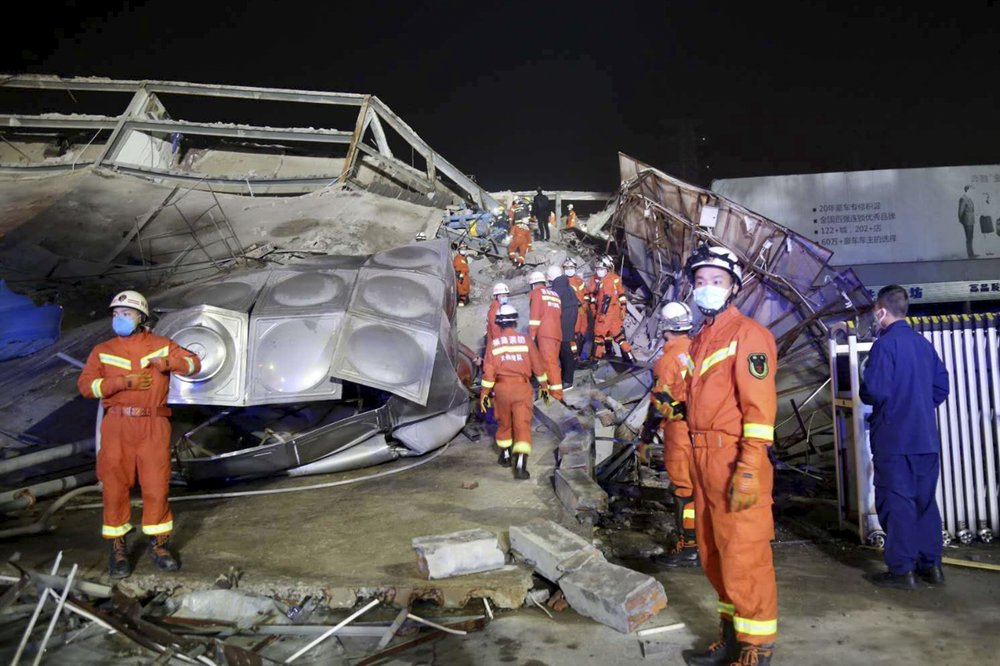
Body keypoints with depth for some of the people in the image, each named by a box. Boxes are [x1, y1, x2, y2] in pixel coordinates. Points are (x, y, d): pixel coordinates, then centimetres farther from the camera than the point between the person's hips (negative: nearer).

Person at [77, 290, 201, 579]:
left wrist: (168, 363, -11)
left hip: (153, 426, 0)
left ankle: (158, 544, 16)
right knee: (115, 486, 3)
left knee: (157, 486, 1)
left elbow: (194, 363, 8)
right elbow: (85, 385, -2)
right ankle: (117, 548, 16)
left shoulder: (161, 346, 9)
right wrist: (124, 382, -14)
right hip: (117, 425, 0)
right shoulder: (103, 351, 8)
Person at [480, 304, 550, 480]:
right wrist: (544, 385, 16)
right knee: (522, 425, -2)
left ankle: (505, 456, 33)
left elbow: (488, 371, -2)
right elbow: (537, 365, 5)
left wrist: (484, 393, 6)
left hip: (501, 387, 1)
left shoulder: (494, 343, 0)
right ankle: (520, 465, -13)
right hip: (522, 387, -1)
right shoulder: (525, 340, 0)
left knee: (504, 423, 20)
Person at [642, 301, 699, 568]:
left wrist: (645, 439, -5)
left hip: (680, 434, -6)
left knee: (685, 489, 1)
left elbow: (659, 404, -14)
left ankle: (689, 548, 8)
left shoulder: (668, 359, -14)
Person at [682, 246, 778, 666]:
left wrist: (750, 470, -21)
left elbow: (760, 406, -16)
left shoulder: (747, 333, -8)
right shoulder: (700, 340, 17)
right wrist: (692, 461, 17)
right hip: (704, 459, 9)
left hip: (735, 461, -9)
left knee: (743, 556, -1)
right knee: (713, 553, 16)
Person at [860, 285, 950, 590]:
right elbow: (941, 387, 12)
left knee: (896, 502, 0)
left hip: (894, 439, -7)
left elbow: (874, 392, -21)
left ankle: (901, 570, 4)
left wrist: (864, 387, 0)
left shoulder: (884, 345, -14)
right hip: (926, 439, 7)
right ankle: (930, 564, 22)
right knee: (925, 500, 15)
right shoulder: (923, 343, 9)